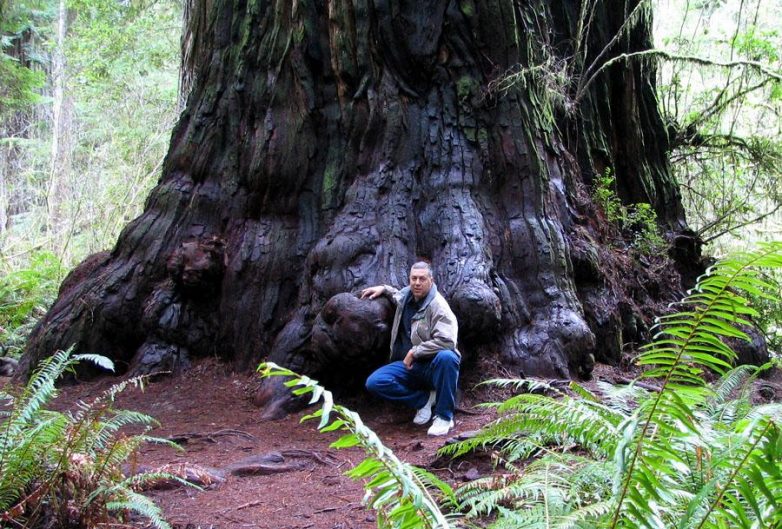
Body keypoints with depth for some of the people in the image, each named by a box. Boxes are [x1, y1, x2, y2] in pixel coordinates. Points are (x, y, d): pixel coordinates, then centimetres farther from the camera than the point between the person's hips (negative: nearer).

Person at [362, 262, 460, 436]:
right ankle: (424, 399, -1)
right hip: (409, 366, 6)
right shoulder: (406, 294, 8)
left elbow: (446, 341, -27)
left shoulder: (437, 305, -15)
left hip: (433, 367, -6)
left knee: (447, 357, -41)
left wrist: (414, 352, -20)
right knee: (374, 382, -18)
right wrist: (383, 288, 18)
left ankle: (444, 416, -23)